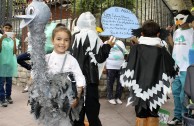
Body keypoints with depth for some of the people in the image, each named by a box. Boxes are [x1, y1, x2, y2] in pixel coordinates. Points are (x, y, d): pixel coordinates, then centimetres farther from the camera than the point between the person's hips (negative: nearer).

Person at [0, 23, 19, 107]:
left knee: (9, 81, 12)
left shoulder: (13, 39, 3)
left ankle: (8, 96, 25)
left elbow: (14, 52, -5)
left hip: (10, 62, 3)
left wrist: (14, 41, -14)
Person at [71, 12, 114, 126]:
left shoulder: (75, 37, 6)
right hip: (89, 78, -6)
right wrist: (108, 46, 2)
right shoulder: (92, 36, -10)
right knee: (92, 109, 2)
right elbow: (99, 57, -11)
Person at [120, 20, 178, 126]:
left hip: (139, 88, -1)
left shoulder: (136, 48, -6)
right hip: (156, 89, 1)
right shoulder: (161, 50, -2)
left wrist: (128, 83, 6)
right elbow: (172, 69, 5)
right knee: (153, 115, 10)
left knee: (141, 116, 7)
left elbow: (129, 67, -7)